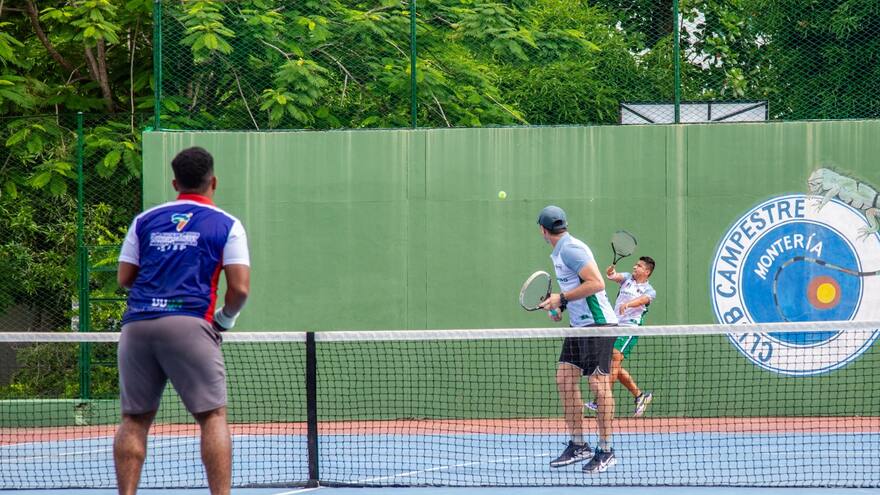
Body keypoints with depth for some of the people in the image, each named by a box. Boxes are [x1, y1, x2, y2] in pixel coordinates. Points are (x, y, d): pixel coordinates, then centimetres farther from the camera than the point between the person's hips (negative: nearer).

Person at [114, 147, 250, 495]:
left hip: (137, 324, 3)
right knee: (213, 416, -1)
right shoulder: (226, 225, 8)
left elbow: (124, 278, 16)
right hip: (189, 323, -3)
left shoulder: (145, 221, 16)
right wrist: (225, 319, 17)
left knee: (135, 419, 8)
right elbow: (239, 287, 0)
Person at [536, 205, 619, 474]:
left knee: (598, 384, -8)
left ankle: (606, 451, -5)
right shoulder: (559, 253, 15)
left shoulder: (571, 249, -16)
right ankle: (578, 446, 12)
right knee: (565, 380, 7)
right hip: (579, 325, 10)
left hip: (598, 323, -10)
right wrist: (559, 305, 11)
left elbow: (596, 283, -23)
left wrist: (562, 298, -18)